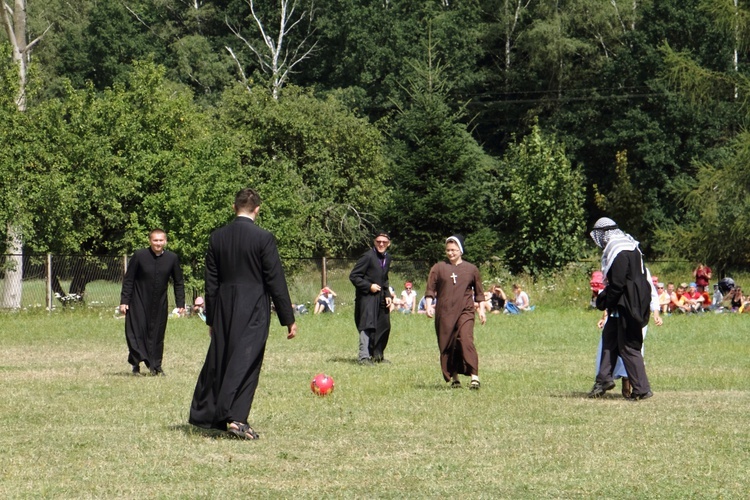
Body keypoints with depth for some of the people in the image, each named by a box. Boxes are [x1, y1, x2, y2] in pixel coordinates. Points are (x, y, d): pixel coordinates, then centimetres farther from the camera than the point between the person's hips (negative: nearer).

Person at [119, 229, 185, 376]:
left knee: (157, 335, 8)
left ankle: (156, 366, 20)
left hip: (160, 305, 2)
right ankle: (136, 365, 8)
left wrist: (180, 304, 3)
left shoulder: (172, 258, -3)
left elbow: (178, 283, 7)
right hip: (139, 303, -2)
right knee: (137, 333, -4)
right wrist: (124, 301, -7)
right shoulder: (139, 256, -9)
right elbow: (128, 280, -3)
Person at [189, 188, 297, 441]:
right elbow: (275, 281, -8)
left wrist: (211, 318, 16)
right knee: (246, 362, -3)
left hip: (224, 309, 4)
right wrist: (288, 319, -3)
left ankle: (203, 413, 25)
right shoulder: (263, 238, -9)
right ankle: (235, 418, -10)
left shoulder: (217, 237, 4)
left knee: (217, 360, 15)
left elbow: (211, 282, 8)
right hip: (253, 310, -4)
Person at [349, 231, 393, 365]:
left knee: (384, 327, 10)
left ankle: (377, 355, 23)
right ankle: (364, 357, -9)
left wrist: (388, 295, 11)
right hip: (367, 297, -8)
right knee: (367, 326, -12)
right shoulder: (368, 256, -13)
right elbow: (353, 276, -13)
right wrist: (369, 286, -18)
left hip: (380, 298, 8)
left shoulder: (387, 258, 11)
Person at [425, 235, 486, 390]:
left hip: (465, 312, -2)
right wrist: (429, 305, -6)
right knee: (447, 345, 4)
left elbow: (479, 292, 15)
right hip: (444, 313, 2)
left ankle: (474, 377, -25)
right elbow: (430, 289, 7)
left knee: (466, 341, -19)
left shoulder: (471, 269, 9)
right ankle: (453, 377, 17)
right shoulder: (438, 268, 8)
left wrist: (481, 310, 9)